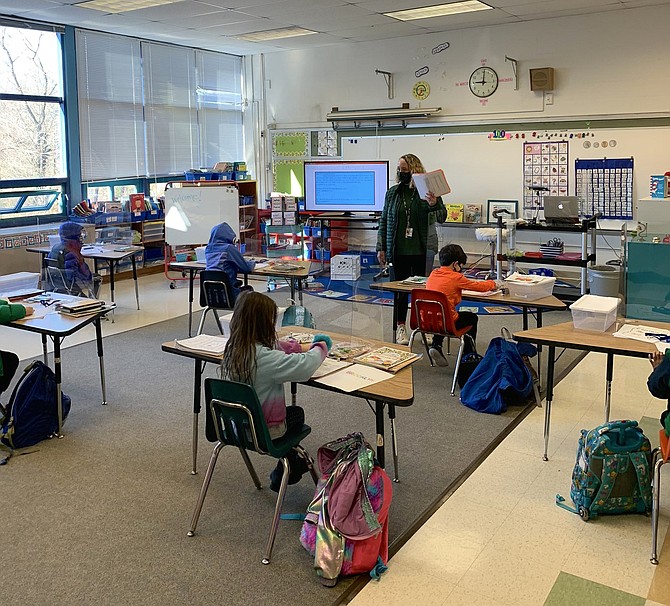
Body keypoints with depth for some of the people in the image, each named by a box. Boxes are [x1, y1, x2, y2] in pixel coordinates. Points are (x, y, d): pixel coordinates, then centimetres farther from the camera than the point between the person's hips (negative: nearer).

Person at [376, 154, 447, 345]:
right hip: (399, 250, 2)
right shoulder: (393, 192, 5)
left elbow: (442, 217, -7)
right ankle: (400, 326, 18)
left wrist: (434, 204, -28)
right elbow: (384, 221, 9)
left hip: (421, 250, -2)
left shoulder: (427, 191, -3)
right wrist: (381, 248, 5)